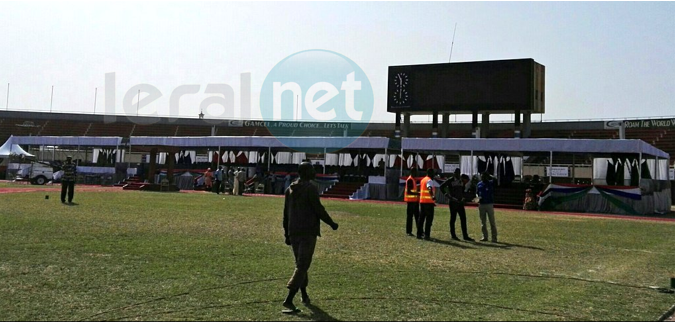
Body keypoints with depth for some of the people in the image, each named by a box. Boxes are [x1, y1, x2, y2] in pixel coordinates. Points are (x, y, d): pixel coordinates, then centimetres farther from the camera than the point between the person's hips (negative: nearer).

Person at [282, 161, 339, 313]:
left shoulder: (290, 189, 12)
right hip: (308, 231, -7)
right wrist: (332, 223, 1)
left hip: (293, 232, 7)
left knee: (300, 263, 20)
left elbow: (286, 213, 14)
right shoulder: (310, 188, -10)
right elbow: (318, 209, -13)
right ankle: (288, 300, -16)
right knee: (302, 265, -7)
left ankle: (304, 295, 30)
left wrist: (287, 234, 19)